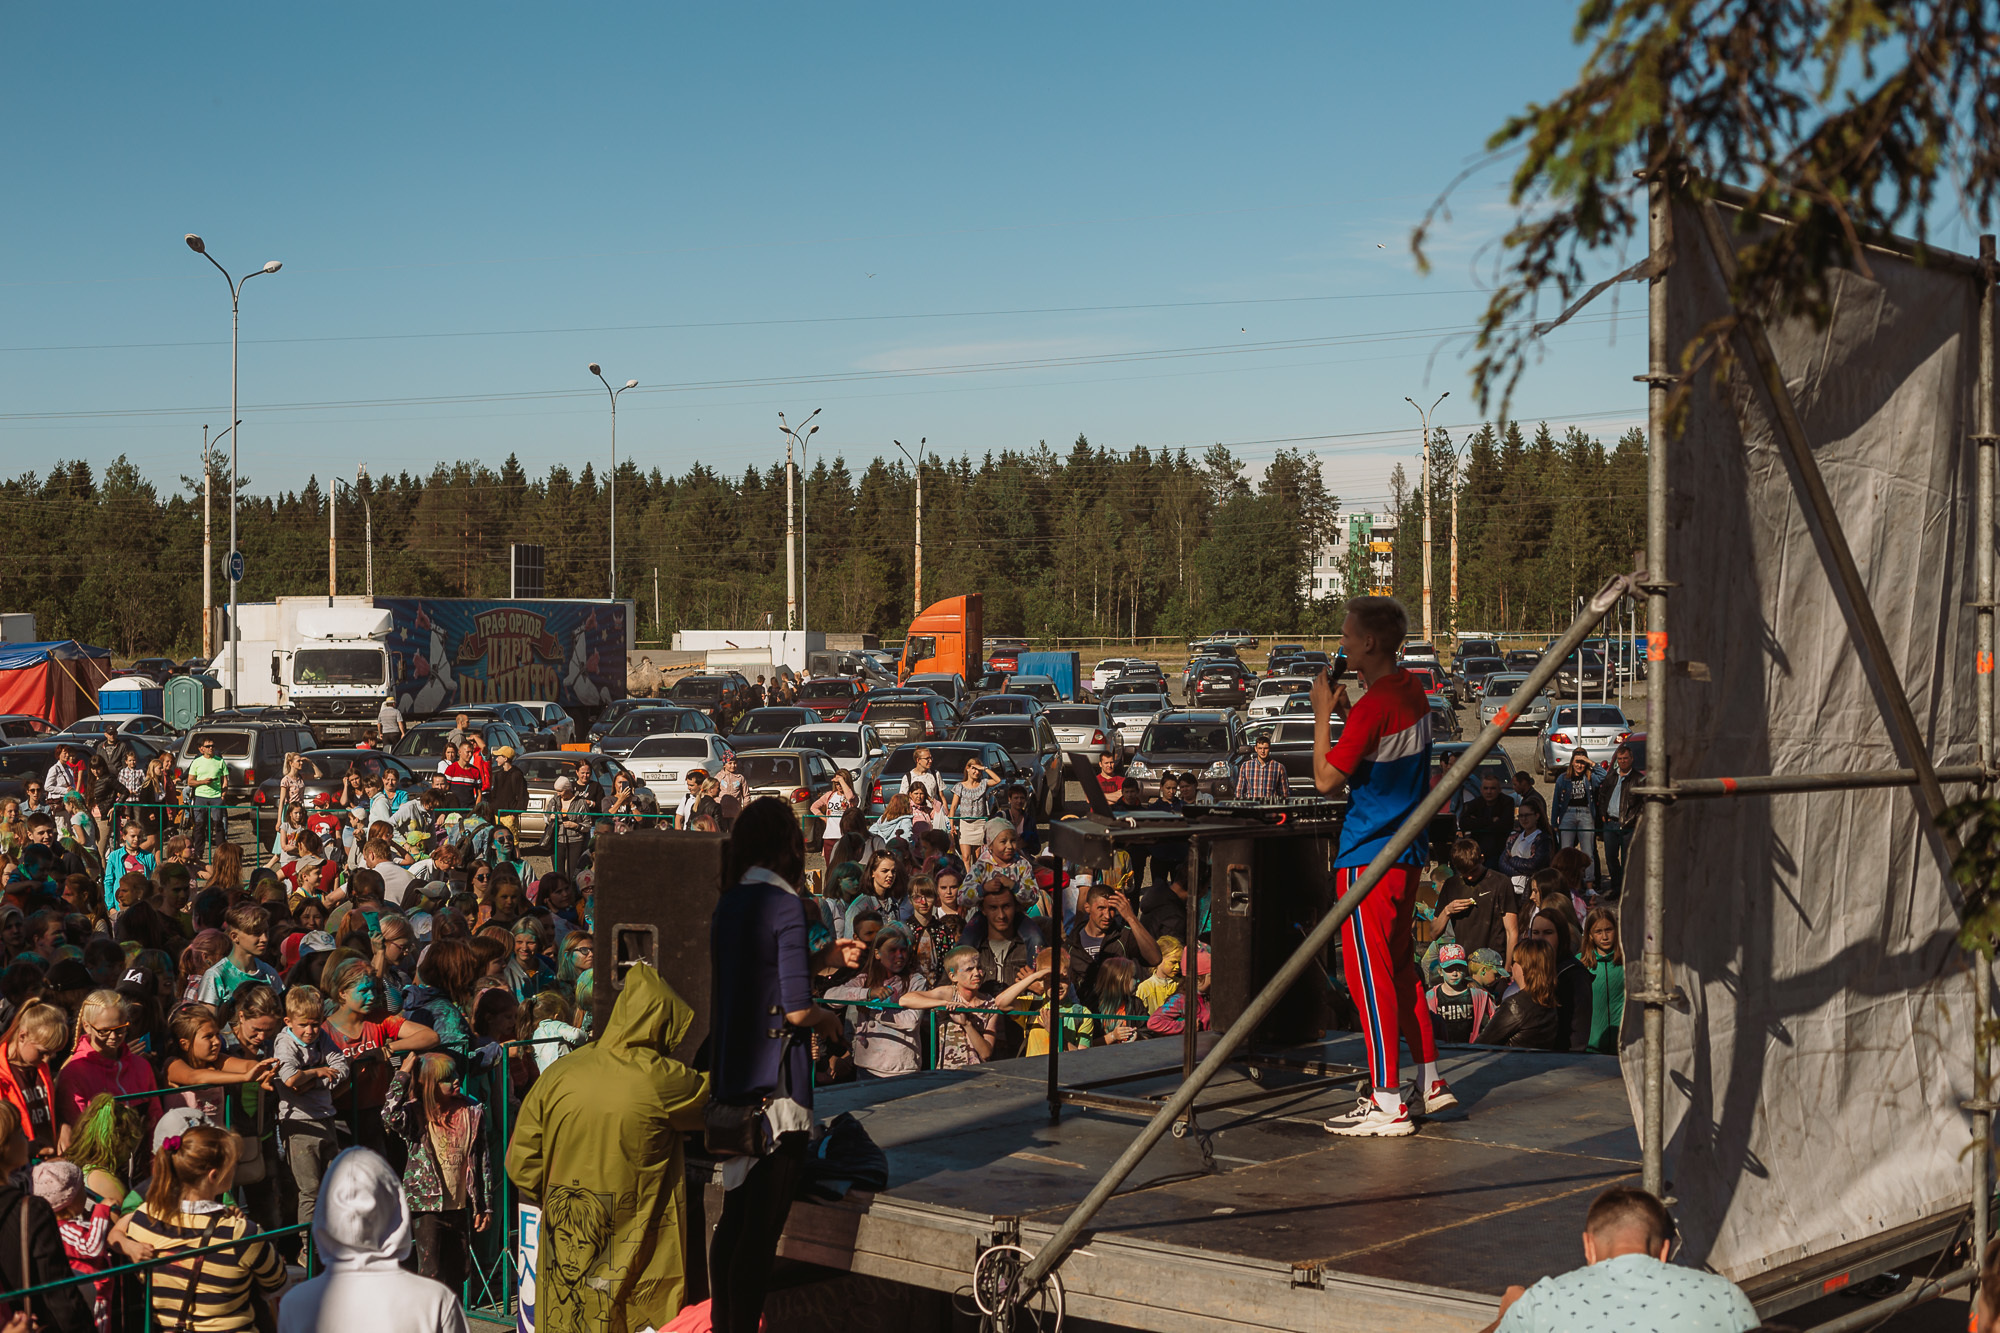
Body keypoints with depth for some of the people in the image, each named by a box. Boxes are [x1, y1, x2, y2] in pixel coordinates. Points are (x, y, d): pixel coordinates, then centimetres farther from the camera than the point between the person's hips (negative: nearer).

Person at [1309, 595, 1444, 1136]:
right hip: (1408, 849, 9)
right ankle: (1430, 1081, 24)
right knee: (1400, 966, 18)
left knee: (1368, 973, -4)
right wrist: (1345, 710, 12)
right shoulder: (1413, 691, 9)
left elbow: (1327, 778, -17)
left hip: (1369, 857, -9)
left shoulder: (1375, 704, -20)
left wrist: (1323, 712, -10)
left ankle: (1388, 1105, -2)